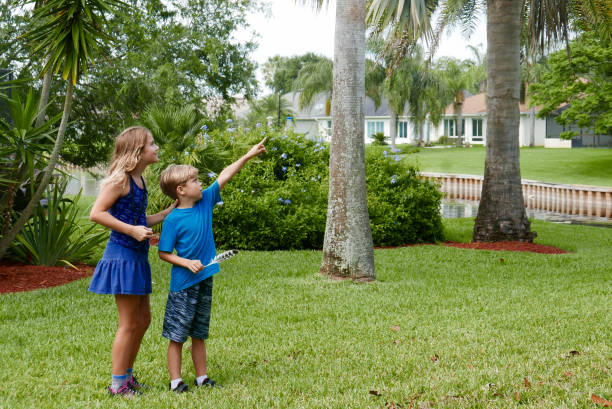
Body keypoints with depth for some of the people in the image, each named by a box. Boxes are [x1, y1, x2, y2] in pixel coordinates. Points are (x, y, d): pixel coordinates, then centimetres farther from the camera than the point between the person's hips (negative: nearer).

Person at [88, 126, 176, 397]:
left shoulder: (138, 179, 13)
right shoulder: (120, 178, -14)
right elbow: (96, 213, -19)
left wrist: (172, 210, 14)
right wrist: (132, 230, -22)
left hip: (137, 257, 9)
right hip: (122, 255, -9)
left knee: (143, 320, 15)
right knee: (128, 324, -2)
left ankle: (126, 375, 27)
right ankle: (118, 385, 8)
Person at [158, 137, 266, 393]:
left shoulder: (205, 201, 1)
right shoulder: (173, 220, -13)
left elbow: (224, 176, 4)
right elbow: (164, 253, -9)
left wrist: (249, 155, 4)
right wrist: (188, 263, -19)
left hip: (204, 280, 6)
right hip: (183, 283, -6)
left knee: (199, 334, 16)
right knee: (177, 335, 4)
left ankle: (202, 377, 24)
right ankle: (175, 380, 12)